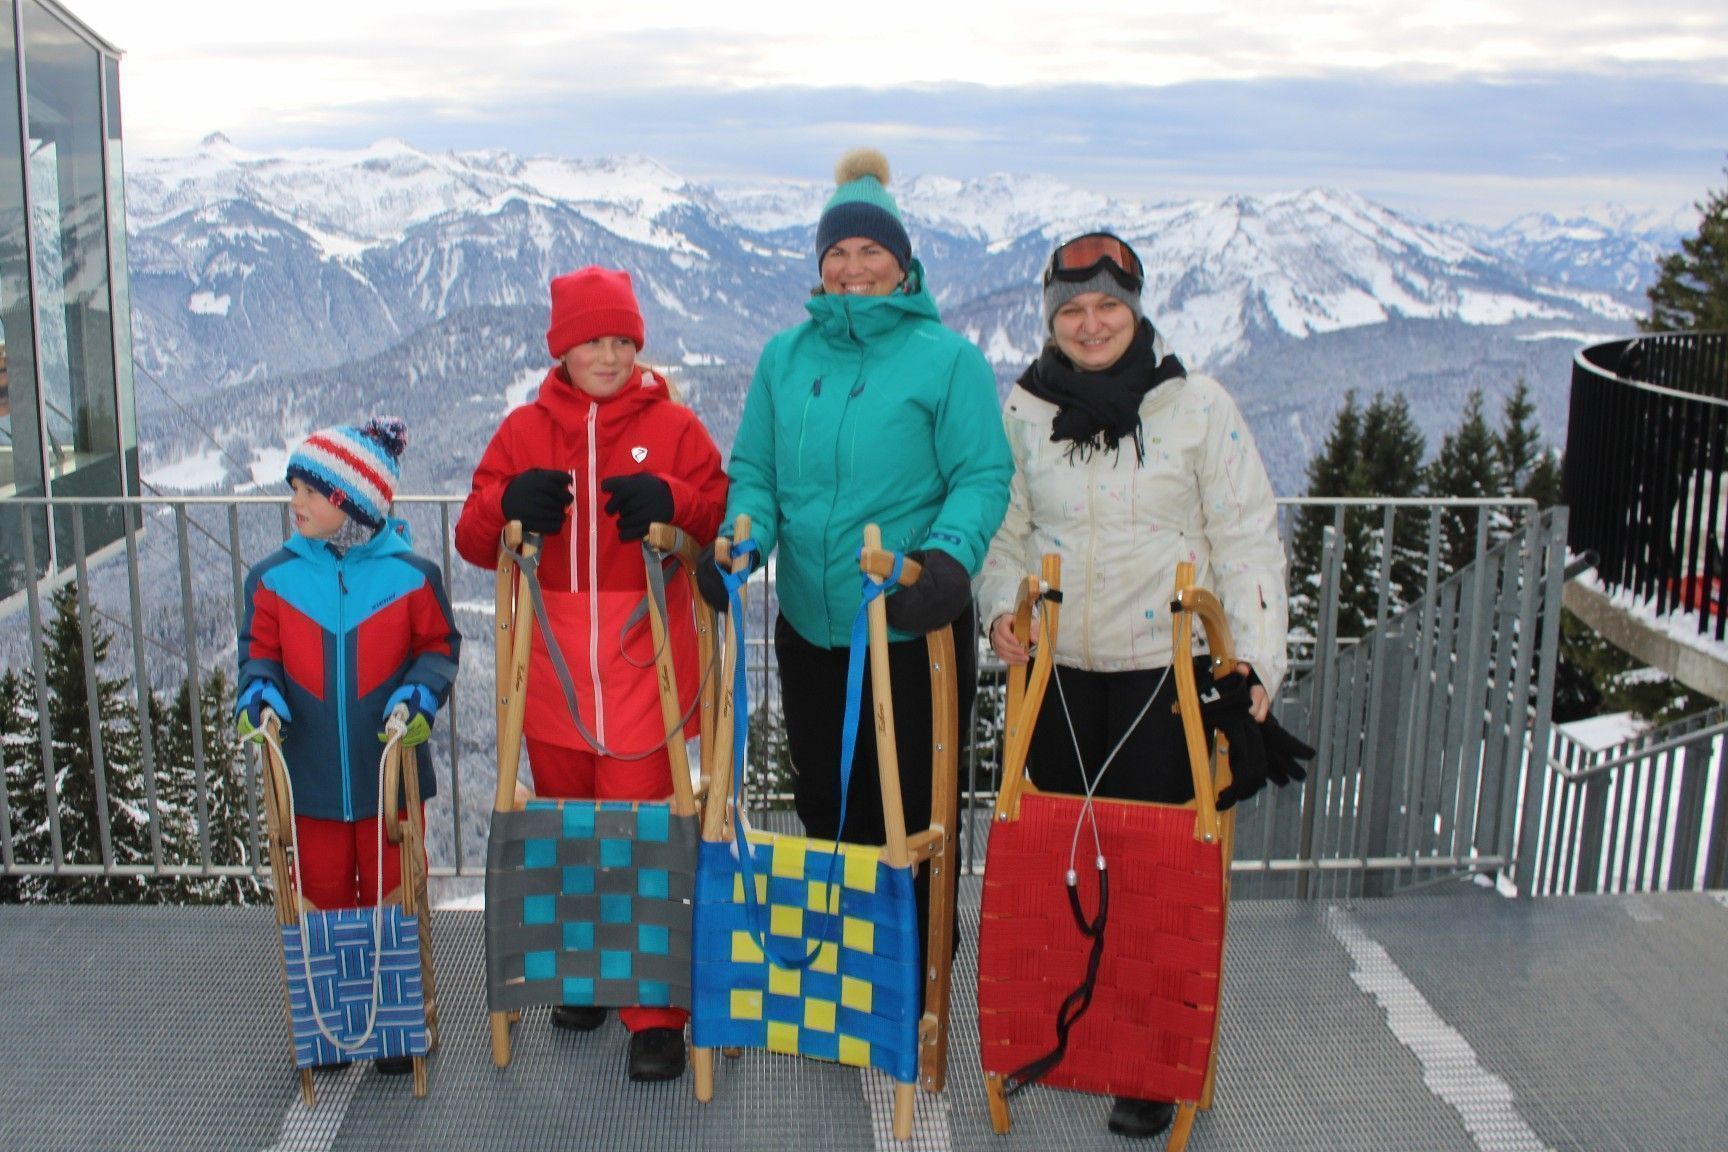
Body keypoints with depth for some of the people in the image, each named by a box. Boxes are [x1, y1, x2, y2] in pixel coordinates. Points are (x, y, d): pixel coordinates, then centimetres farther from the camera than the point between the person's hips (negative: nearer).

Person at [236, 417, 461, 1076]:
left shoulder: (410, 574, -9)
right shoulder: (276, 576, -2)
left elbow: (439, 645, -1)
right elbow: (260, 647, 5)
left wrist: (420, 693, -18)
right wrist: (260, 690, -15)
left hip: (389, 772, -2)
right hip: (310, 775, 2)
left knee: (392, 895, 11)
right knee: (323, 896, 14)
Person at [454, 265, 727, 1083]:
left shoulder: (673, 427, 4)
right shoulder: (524, 431, 9)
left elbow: (725, 519, 1)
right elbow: (475, 541, 6)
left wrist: (673, 502, -19)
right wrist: (508, 507, -16)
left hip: (644, 668, -3)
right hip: (553, 671, 3)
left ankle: (654, 1009, 5)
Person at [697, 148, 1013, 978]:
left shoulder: (947, 358, -5)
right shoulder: (785, 356, 8)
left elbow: (982, 477, -9)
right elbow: (753, 470, 8)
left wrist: (948, 555, -27)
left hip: (913, 630, -4)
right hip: (809, 628, 5)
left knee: (909, 816, 5)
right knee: (825, 808, 17)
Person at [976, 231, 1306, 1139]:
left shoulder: (1197, 404, -3)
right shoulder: (1023, 410, 5)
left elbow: (1246, 537, -3)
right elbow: (1004, 529, 11)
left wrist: (1256, 655, -10)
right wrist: (1002, 608, -7)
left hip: (1165, 668, -3)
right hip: (1056, 670, 3)